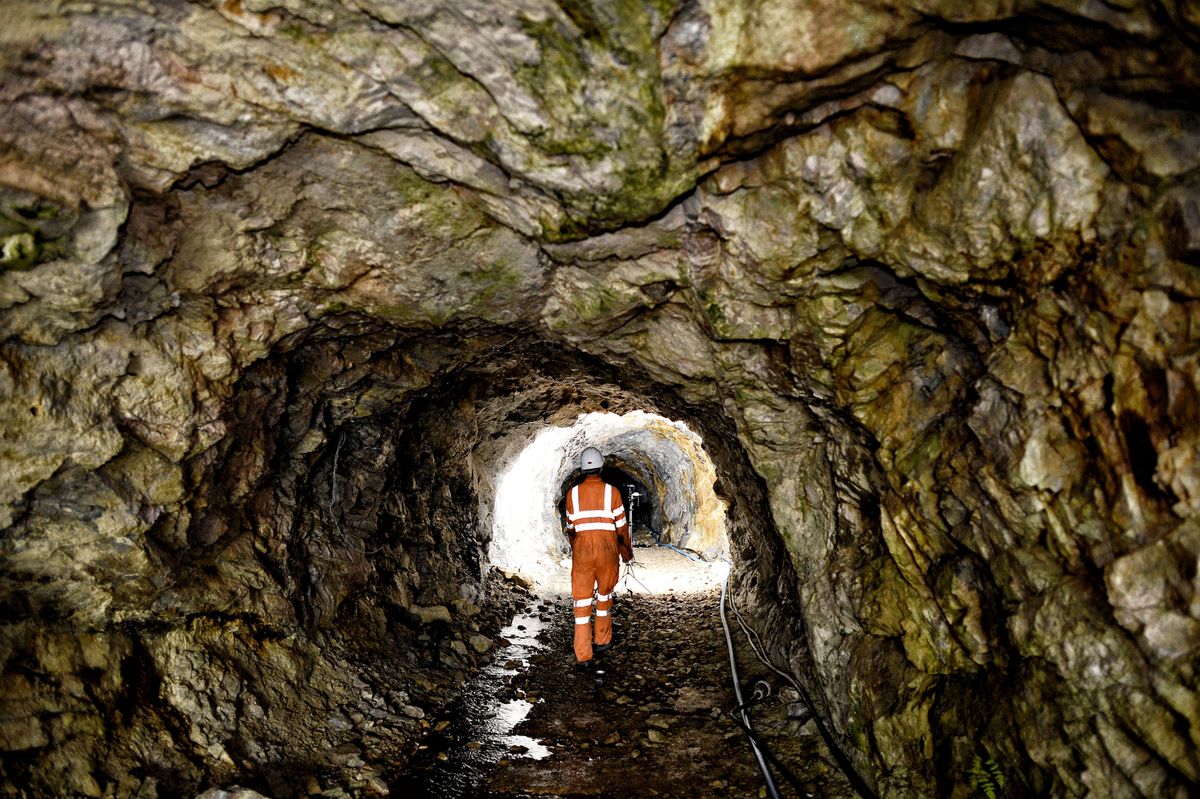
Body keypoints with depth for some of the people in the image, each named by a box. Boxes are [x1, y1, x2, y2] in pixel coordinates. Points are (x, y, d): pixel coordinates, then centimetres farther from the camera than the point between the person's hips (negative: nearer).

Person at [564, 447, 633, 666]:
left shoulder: (573, 493, 1)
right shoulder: (612, 491, -4)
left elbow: (570, 526, 11)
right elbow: (621, 525, 0)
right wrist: (627, 550, 14)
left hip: (581, 550, 1)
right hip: (607, 549, 0)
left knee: (582, 600, 2)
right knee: (604, 594, 20)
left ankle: (582, 654, -1)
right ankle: (602, 640, 32)